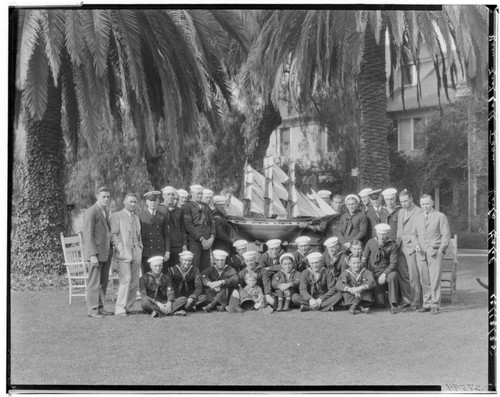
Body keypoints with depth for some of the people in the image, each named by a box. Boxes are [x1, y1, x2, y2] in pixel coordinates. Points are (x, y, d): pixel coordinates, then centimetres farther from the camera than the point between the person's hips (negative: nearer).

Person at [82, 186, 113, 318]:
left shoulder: (105, 211, 16)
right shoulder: (91, 212, -12)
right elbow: (88, 235, -15)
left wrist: (111, 250, 16)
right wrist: (93, 255, -20)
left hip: (106, 252, 8)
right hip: (96, 252, -8)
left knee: (103, 281, 10)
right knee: (94, 282, -5)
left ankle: (100, 307, 16)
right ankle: (92, 309, 0)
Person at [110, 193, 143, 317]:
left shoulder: (137, 218, 22)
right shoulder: (117, 216, 1)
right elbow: (113, 234, -5)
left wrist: (140, 247, 14)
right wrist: (120, 248, -14)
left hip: (136, 253, 7)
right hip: (123, 253, -6)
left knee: (134, 281, 3)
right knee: (125, 279, -16)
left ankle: (128, 306, 12)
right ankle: (120, 309, -13)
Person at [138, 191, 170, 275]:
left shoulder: (162, 216, 12)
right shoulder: (141, 215, 6)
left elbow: (166, 235, 12)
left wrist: (167, 251, 4)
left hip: (160, 253, 2)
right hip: (146, 253, -2)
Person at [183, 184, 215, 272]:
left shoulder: (206, 206, 18)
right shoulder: (187, 207, -1)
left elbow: (211, 222, 17)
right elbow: (188, 225, -9)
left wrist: (211, 237, 1)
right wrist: (201, 239, -12)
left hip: (206, 242, 5)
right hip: (194, 242, -5)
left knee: (206, 270, 2)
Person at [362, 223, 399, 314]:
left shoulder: (392, 245, -3)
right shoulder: (371, 243, 4)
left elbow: (393, 263, -10)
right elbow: (364, 259, 12)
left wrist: (384, 274, -23)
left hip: (387, 271, -1)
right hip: (374, 274, 1)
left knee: (393, 276, -40)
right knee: (381, 304, -12)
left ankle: (393, 305, -31)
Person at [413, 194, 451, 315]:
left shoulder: (440, 216, 3)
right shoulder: (417, 217, 17)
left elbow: (446, 235, 1)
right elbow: (414, 234, 24)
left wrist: (441, 250, -8)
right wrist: (416, 244, 5)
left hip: (435, 252, -4)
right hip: (421, 253, 4)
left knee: (435, 280, -8)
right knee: (424, 281, 2)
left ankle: (435, 305, -3)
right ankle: (427, 304, 9)